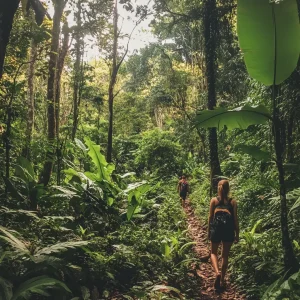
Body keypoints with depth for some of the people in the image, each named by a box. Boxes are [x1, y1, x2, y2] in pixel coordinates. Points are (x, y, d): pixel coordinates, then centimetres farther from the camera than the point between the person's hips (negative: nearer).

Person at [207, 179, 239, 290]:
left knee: (213, 252, 16)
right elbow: (235, 219, 0)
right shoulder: (233, 202, 0)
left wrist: (209, 231, 12)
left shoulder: (214, 200, 0)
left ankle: (217, 272, -10)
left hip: (216, 230, 0)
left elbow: (210, 217, 2)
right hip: (229, 231, 1)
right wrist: (237, 234, 8)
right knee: (225, 255, 14)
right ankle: (222, 280, 19)